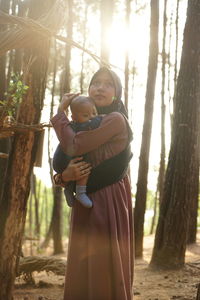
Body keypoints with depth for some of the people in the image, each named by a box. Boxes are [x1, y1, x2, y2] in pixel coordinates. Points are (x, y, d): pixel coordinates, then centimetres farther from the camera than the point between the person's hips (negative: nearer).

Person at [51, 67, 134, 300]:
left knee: (104, 269, -6)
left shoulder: (115, 120, -9)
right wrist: (65, 175, -12)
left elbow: (74, 147, -18)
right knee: (84, 270, 10)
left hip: (107, 203, -8)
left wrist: (60, 112, -4)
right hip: (88, 204, 8)